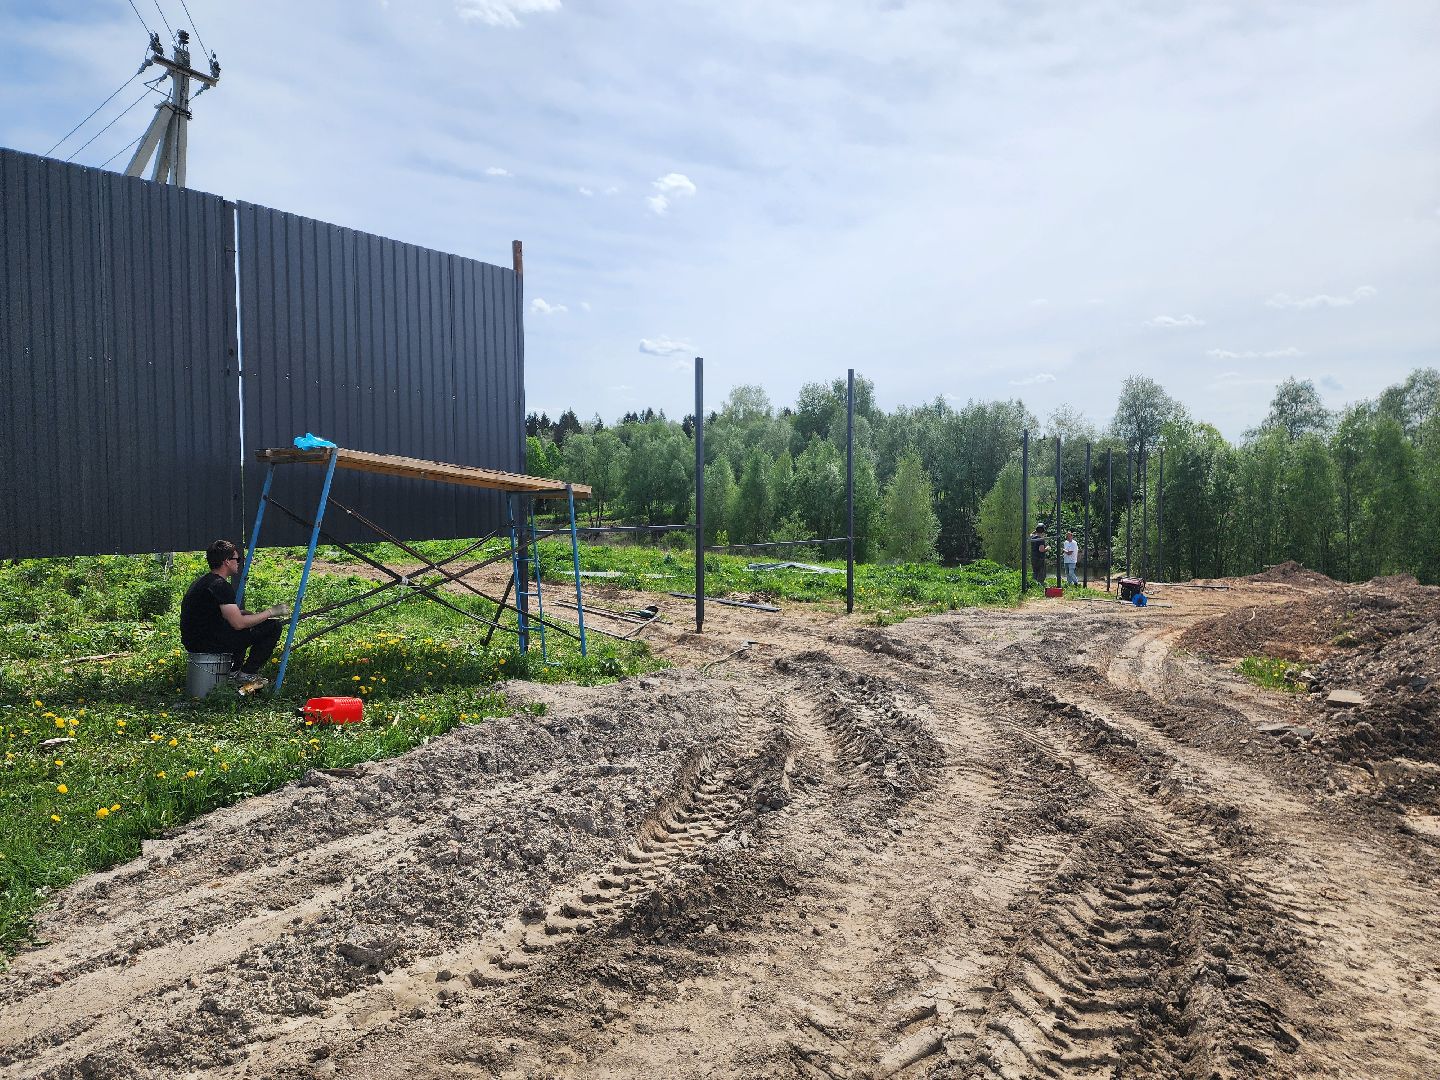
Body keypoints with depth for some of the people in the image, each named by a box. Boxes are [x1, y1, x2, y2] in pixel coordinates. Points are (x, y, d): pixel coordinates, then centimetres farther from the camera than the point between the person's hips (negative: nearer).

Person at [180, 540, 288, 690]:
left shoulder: (204, 580, 15)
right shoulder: (220, 585, -17)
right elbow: (238, 623, -21)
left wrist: (260, 614, 19)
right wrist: (270, 612, -10)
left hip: (193, 641, 10)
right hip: (207, 643, -10)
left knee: (247, 617, 32)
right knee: (272, 627, -9)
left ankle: (232, 671, 23)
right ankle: (248, 675, 0)